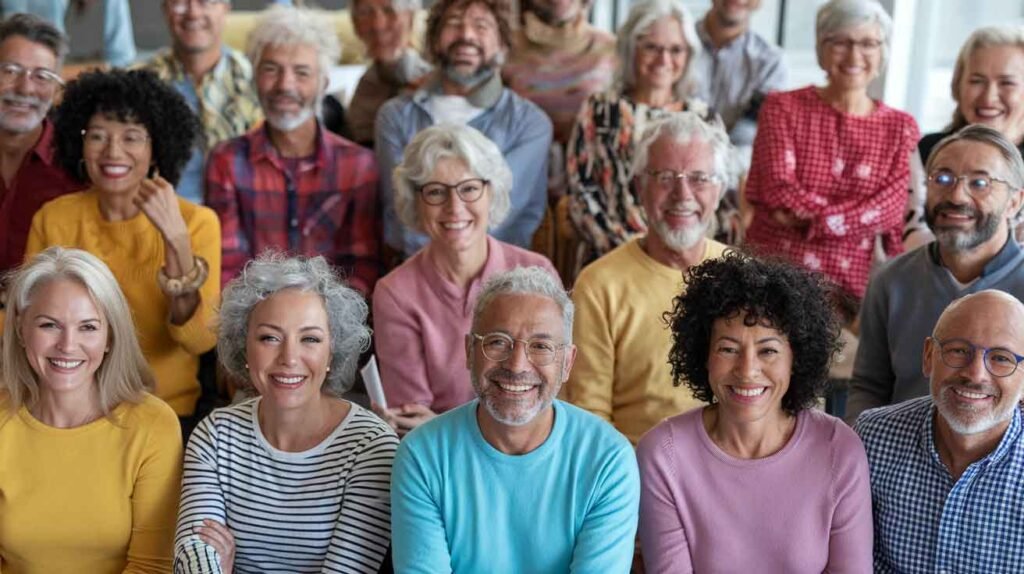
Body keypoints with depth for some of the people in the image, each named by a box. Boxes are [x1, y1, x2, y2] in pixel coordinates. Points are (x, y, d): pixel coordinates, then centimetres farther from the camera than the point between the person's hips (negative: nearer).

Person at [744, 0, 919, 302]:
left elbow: (892, 210, -4)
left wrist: (808, 217, -13)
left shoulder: (900, 128, 7)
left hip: (848, 287, 1)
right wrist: (860, 213, -9)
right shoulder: (783, 107, 4)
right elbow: (777, 190, -7)